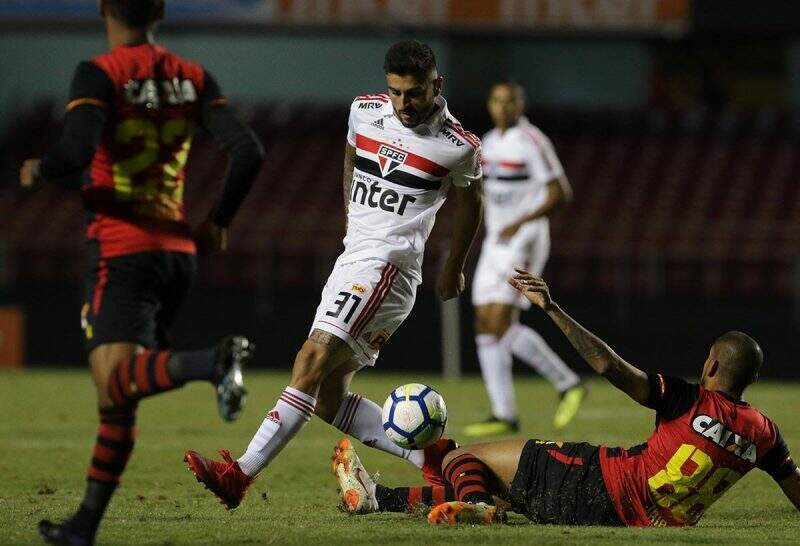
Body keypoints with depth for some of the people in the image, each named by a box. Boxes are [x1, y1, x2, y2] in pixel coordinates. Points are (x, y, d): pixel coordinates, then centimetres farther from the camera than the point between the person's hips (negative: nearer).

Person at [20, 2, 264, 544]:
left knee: (116, 384, -19)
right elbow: (248, 151, 1)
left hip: (121, 248, -6)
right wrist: (219, 220, 15)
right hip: (178, 249, 6)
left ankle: (213, 361, -44)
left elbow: (76, 152, -22)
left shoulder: (99, 73, -8)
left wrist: (37, 171, 0)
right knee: (117, 396, 13)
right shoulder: (192, 77, 8)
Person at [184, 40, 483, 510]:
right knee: (329, 398, 2)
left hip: (387, 265, -8)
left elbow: (470, 205, 13)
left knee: (313, 361, -21)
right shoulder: (365, 111, 7)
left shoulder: (459, 147, -6)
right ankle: (430, 457, 7)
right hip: (352, 257, 8)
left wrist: (454, 270, 26)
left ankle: (240, 475, -28)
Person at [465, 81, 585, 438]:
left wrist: (520, 223, -24)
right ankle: (504, 415, 8)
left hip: (524, 243, -9)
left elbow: (560, 194, -16)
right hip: (494, 244, 9)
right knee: (486, 326, 3)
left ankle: (567, 384, -5)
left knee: (502, 323, -16)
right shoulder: (490, 142, 13)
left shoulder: (531, 142, -12)